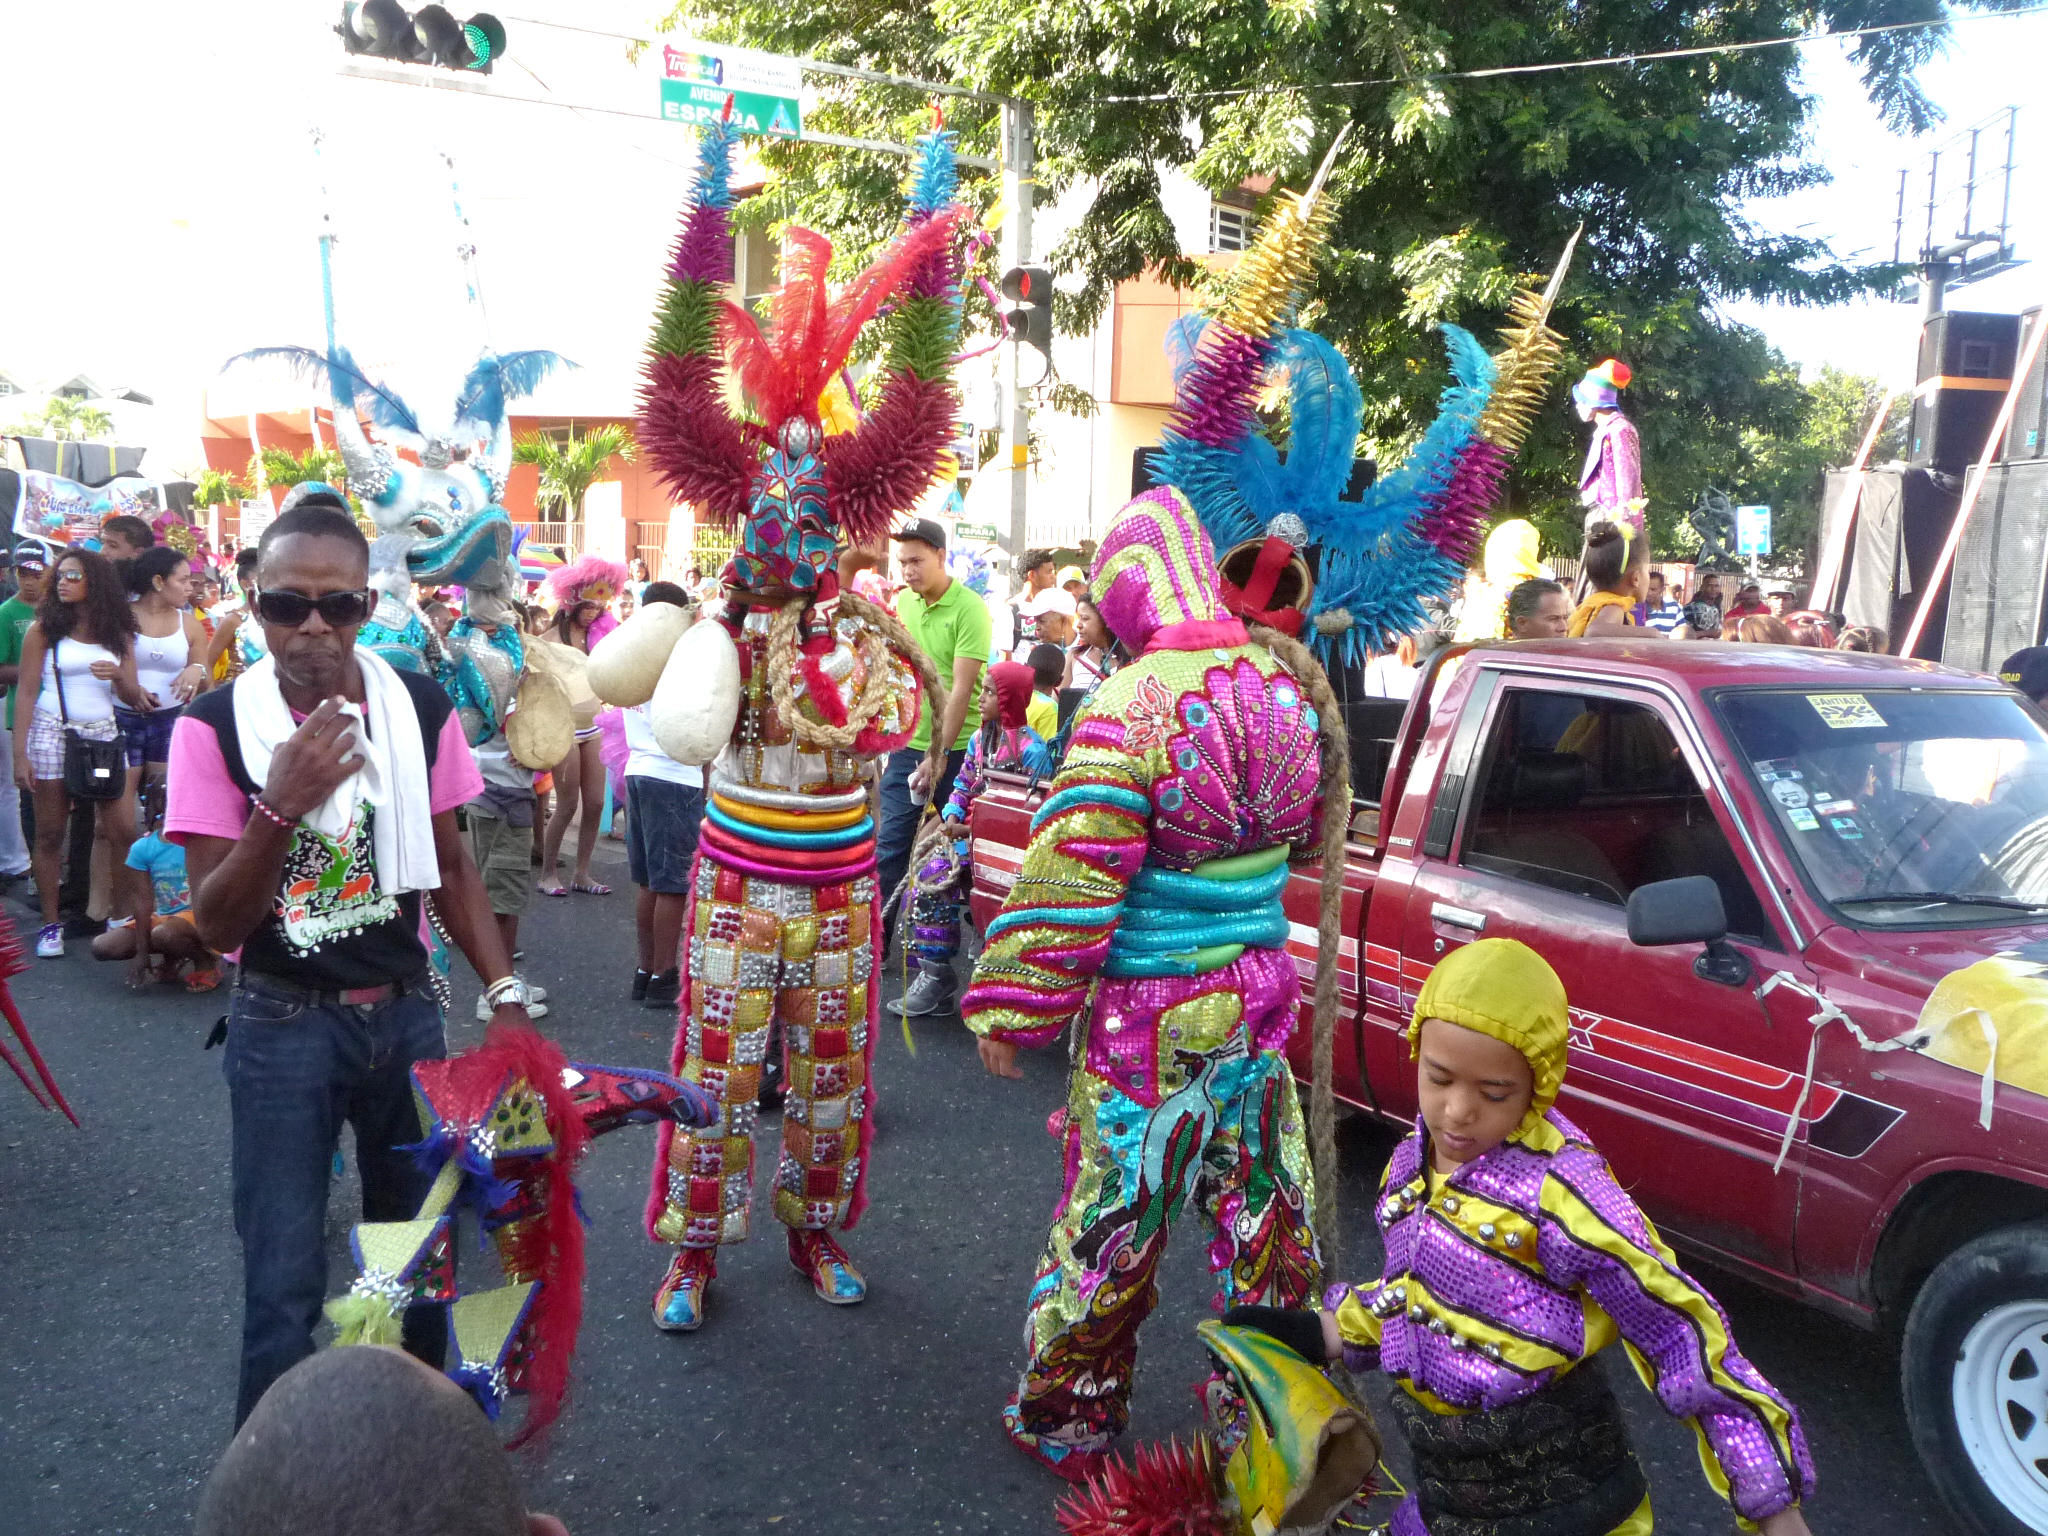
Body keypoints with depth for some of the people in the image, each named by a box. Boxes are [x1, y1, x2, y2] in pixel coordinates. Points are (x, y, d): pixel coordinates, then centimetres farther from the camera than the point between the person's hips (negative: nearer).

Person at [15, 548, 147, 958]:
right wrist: (20, 752, -8)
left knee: (123, 832, -3)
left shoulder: (118, 634, 9)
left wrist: (117, 676, -13)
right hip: (53, 734, -2)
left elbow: (133, 698, 9)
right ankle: (50, 924, 9)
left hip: (104, 735, 2)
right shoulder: (44, 629, 2)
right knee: (50, 833, 1)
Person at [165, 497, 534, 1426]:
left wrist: (504, 993, -1)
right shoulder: (215, 727, -12)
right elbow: (215, 923, -11)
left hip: (406, 1013, 3)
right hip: (281, 1028, -3)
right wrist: (281, 805, -27)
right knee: (284, 1280, 3)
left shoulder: (421, 709, -5)